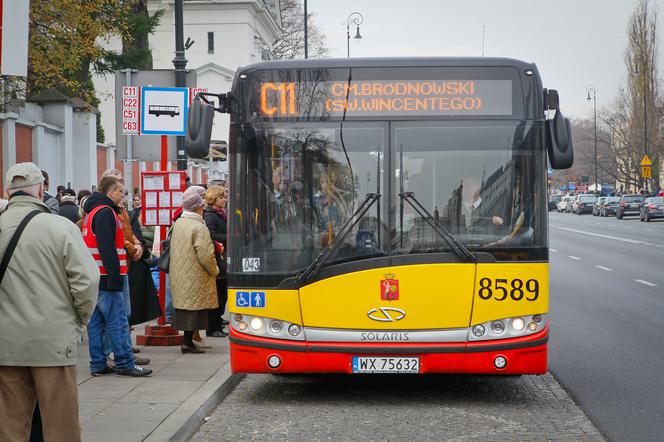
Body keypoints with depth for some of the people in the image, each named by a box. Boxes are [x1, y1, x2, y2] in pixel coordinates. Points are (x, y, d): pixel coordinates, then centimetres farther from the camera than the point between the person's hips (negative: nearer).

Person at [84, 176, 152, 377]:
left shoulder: (92, 212, 20)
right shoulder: (105, 213, -13)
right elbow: (107, 247, -20)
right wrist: (114, 276, -21)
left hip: (93, 277, 10)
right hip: (106, 278, -10)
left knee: (96, 322, 10)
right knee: (118, 322, -7)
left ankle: (98, 364, 13)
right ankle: (125, 364, -5)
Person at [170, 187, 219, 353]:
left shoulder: (177, 223, 7)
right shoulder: (199, 228, -18)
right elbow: (205, 255, -20)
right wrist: (214, 270, -4)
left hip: (179, 276, 8)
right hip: (195, 277, -8)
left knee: (184, 305, 13)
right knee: (194, 308, -2)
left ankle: (187, 340, 17)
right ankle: (188, 342, 0)